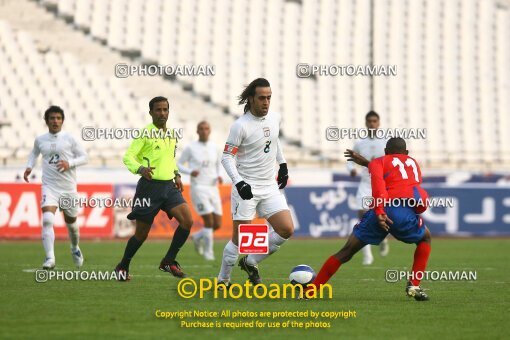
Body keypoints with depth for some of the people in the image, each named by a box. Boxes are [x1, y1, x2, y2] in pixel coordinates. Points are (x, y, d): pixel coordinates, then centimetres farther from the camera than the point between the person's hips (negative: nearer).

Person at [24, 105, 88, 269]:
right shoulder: (40, 140, 5)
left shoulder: (69, 139, -2)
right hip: (49, 187, 0)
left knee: (71, 222, 16)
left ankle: (75, 248, 47)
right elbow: (34, 153, 26)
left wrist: (69, 163, -17)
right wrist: (29, 167, 9)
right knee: (47, 220, -23)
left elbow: (84, 157, 1)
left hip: (68, 187, 0)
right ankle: (50, 258, -28)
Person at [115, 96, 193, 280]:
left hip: (169, 186, 6)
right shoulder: (145, 133, -8)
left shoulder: (171, 134, 12)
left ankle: (168, 261, 4)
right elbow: (128, 157, -12)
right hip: (150, 186, -6)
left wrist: (176, 175, 13)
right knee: (141, 233, 1)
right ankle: (122, 267, 23)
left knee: (187, 221, -12)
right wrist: (140, 169, -31)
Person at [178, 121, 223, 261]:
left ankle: (197, 237, 31)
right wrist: (190, 172, -16)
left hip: (213, 189, 5)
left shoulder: (214, 148, 7)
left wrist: (219, 177, 0)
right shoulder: (190, 148, -4)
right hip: (198, 189, -5)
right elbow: (179, 165, 4)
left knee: (217, 224, 2)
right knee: (209, 221, -15)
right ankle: (208, 251, 5)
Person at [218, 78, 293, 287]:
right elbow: (227, 157, -13)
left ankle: (251, 262, 13)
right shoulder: (241, 126, -14)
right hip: (246, 188, -6)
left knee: (286, 230, -6)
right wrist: (239, 182, -25)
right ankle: (223, 281, 12)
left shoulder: (274, 119, 5)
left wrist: (282, 164, 25)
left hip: (270, 186, 6)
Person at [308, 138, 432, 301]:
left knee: (346, 252, 10)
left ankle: (309, 291, 5)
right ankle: (414, 286, 17)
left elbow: (378, 182, -1)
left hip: (381, 213, -1)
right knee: (425, 238, 32)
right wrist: (367, 163, 55)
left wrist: (379, 211, -13)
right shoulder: (413, 163, 33)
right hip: (405, 213, 1)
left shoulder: (379, 162, 22)